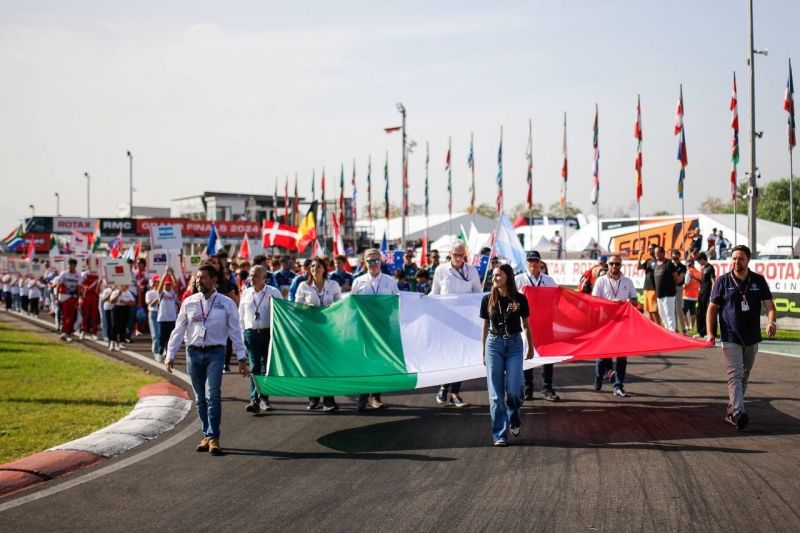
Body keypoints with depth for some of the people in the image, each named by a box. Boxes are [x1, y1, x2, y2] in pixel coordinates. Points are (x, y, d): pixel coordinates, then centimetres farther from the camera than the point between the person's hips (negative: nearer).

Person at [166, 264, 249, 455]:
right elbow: (178, 330, 9)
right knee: (200, 398, 7)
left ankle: (213, 438, -8)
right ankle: (207, 435, 17)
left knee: (212, 395, -13)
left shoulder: (226, 303, 0)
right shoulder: (189, 302, 7)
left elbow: (235, 332, 0)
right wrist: (170, 355, 5)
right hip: (193, 353, 3)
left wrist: (241, 359, -3)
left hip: (215, 353, -3)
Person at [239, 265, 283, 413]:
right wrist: (242, 334, 9)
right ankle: (254, 399, -5)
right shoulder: (246, 293, 9)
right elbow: (241, 316, 13)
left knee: (266, 366, 6)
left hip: (268, 333, -1)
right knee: (254, 367, -4)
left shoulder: (273, 293, 1)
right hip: (251, 333, 1)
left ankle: (264, 398, 16)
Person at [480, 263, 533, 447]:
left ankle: (514, 419, 25)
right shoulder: (488, 300, 3)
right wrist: (483, 351, 13)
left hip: (514, 344, -1)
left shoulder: (520, 299, -1)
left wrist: (530, 347, 15)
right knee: (496, 393, -2)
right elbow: (485, 326, 11)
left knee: (513, 389, -8)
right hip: (494, 344, 1)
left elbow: (526, 325, 10)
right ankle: (500, 435, 3)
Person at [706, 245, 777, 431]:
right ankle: (738, 413, -25)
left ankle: (731, 412, 24)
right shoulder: (722, 281, -2)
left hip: (752, 338, 4)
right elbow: (712, 307, 1)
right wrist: (710, 332, -7)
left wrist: (771, 321, -23)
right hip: (731, 337, -4)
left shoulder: (758, 281, 3)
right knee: (735, 375, -14)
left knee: (744, 377, 12)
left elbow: (769, 304, -2)